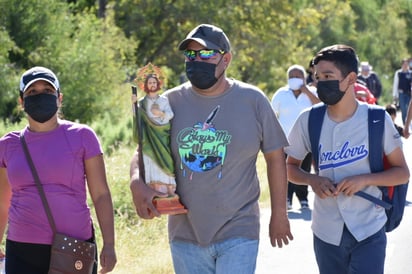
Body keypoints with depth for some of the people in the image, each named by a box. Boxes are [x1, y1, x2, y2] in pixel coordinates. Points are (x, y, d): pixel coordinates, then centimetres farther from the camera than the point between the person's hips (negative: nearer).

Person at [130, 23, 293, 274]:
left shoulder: (252, 100, -2)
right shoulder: (171, 102, 2)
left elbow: (275, 157, 4)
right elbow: (143, 152, 6)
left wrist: (279, 215, 5)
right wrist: (137, 185, -16)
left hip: (238, 234, -3)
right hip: (185, 233, 3)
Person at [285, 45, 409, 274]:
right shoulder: (308, 121, -3)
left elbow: (402, 172, -2)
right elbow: (291, 168, 9)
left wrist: (364, 179, -19)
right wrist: (312, 180, -13)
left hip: (369, 232, -2)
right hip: (326, 235, 2)